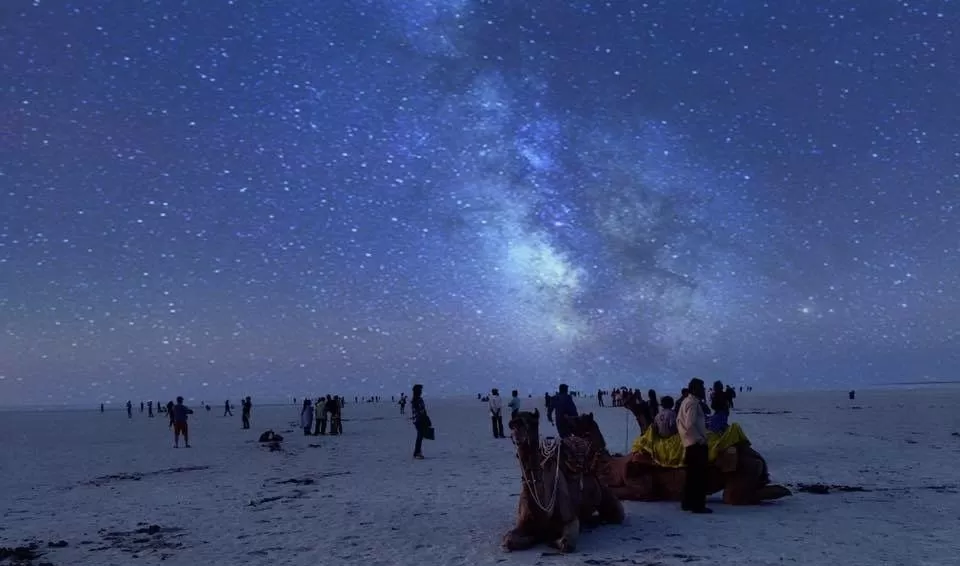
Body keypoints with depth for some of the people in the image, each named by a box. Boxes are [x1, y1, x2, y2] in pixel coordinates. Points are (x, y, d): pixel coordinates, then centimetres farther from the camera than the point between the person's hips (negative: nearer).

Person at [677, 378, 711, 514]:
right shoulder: (694, 403, -16)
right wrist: (700, 439, -16)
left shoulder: (686, 401, 15)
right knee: (699, 475, -7)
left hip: (689, 443, 10)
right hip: (697, 444, -10)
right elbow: (690, 425, -24)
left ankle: (687, 503, 20)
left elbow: (679, 421, 19)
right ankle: (698, 505, -6)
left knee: (692, 474, 15)